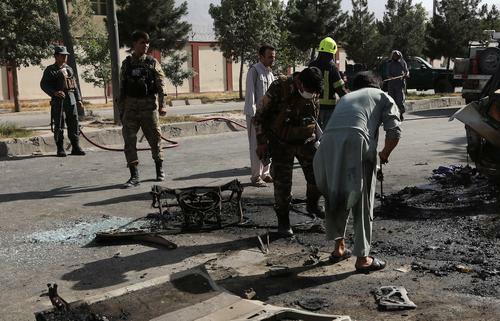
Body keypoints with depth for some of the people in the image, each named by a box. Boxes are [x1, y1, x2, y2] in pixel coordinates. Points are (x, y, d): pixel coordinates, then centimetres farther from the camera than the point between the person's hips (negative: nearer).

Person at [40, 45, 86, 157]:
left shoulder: (69, 69, 18)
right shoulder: (50, 70, 1)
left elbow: (75, 85, 20)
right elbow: (43, 84, -7)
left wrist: (79, 99, 14)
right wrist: (54, 92, -22)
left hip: (71, 99, 5)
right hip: (58, 100, -5)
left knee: (74, 123, 4)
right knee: (59, 125, -2)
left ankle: (76, 147, 11)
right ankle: (60, 149, 4)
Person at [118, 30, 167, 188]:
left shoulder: (152, 62, 3)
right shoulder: (126, 63, 10)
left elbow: (161, 84, -2)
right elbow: (122, 87, 12)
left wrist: (162, 105, -12)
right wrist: (121, 108, 9)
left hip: (149, 105, -2)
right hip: (130, 106, 2)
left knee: (154, 138, 6)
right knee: (129, 141, -4)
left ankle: (159, 169, 25)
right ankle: (134, 176, -1)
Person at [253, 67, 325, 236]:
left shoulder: (314, 93, -4)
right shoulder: (279, 88, -20)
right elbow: (259, 116, -12)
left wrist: (315, 138, 19)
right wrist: (261, 142, -12)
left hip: (306, 140, 4)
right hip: (281, 144, -4)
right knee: (282, 184, -3)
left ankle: (313, 204, 27)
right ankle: (283, 222, 12)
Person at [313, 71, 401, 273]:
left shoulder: (346, 97, 36)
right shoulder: (382, 97, 24)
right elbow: (394, 132, 8)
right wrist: (384, 154, 26)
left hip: (328, 142, 4)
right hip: (356, 141, -4)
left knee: (336, 197, 22)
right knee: (362, 203, 8)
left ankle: (339, 248, 31)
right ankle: (362, 258, 15)